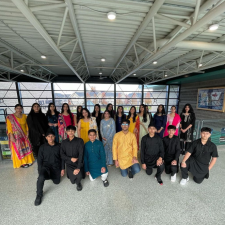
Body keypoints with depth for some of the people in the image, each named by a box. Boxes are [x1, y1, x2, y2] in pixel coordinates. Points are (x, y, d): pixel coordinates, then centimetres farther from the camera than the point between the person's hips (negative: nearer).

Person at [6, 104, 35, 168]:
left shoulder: (24, 116, 5)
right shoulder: (10, 117, -7)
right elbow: (9, 127, -9)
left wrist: (27, 133, 2)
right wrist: (11, 136, -14)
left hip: (24, 135, 4)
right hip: (16, 136, -4)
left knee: (26, 148, 11)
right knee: (18, 149, 4)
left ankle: (28, 160, 25)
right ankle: (21, 163, 17)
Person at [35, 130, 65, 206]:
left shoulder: (58, 146, 1)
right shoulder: (42, 147, 0)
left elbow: (62, 158, 4)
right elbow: (39, 160, 2)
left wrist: (62, 169, 1)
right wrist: (40, 171, -7)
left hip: (56, 167, 2)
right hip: (46, 166, -2)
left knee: (56, 182, 0)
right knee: (41, 177, -30)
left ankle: (51, 175, 32)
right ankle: (39, 196, -5)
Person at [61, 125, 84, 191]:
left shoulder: (79, 141, -7)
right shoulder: (64, 142, 4)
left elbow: (81, 154, -13)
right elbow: (62, 155, 2)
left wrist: (78, 168, -21)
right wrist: (71, 159, -15)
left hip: (78, 163, -2)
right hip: (69, 163, 2)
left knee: (79, 176, -28)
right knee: (72, 181, -15)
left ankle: (78, 182, 12)